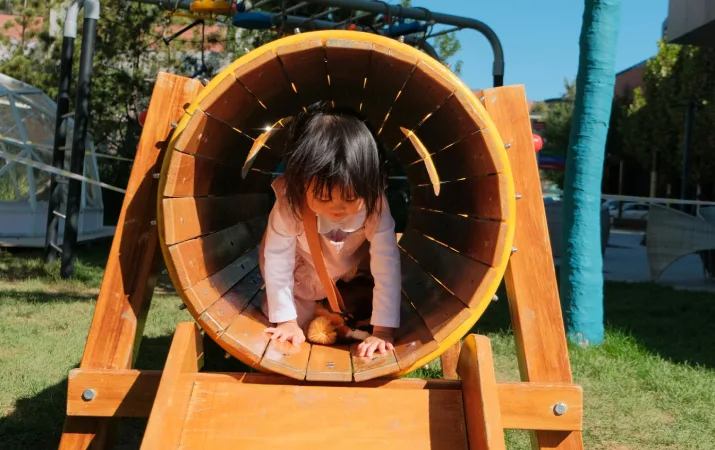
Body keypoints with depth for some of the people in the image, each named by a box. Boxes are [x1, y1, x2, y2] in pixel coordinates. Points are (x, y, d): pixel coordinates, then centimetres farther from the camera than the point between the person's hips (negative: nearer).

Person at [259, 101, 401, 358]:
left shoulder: (374, 204, -37)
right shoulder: (289, 203, -40)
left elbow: (387, 265, -37)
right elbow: (277, 259, -32)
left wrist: (383, 331, -39)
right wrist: (287, 321, -28)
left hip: (355, 264, 2)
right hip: (303, 268, -2)